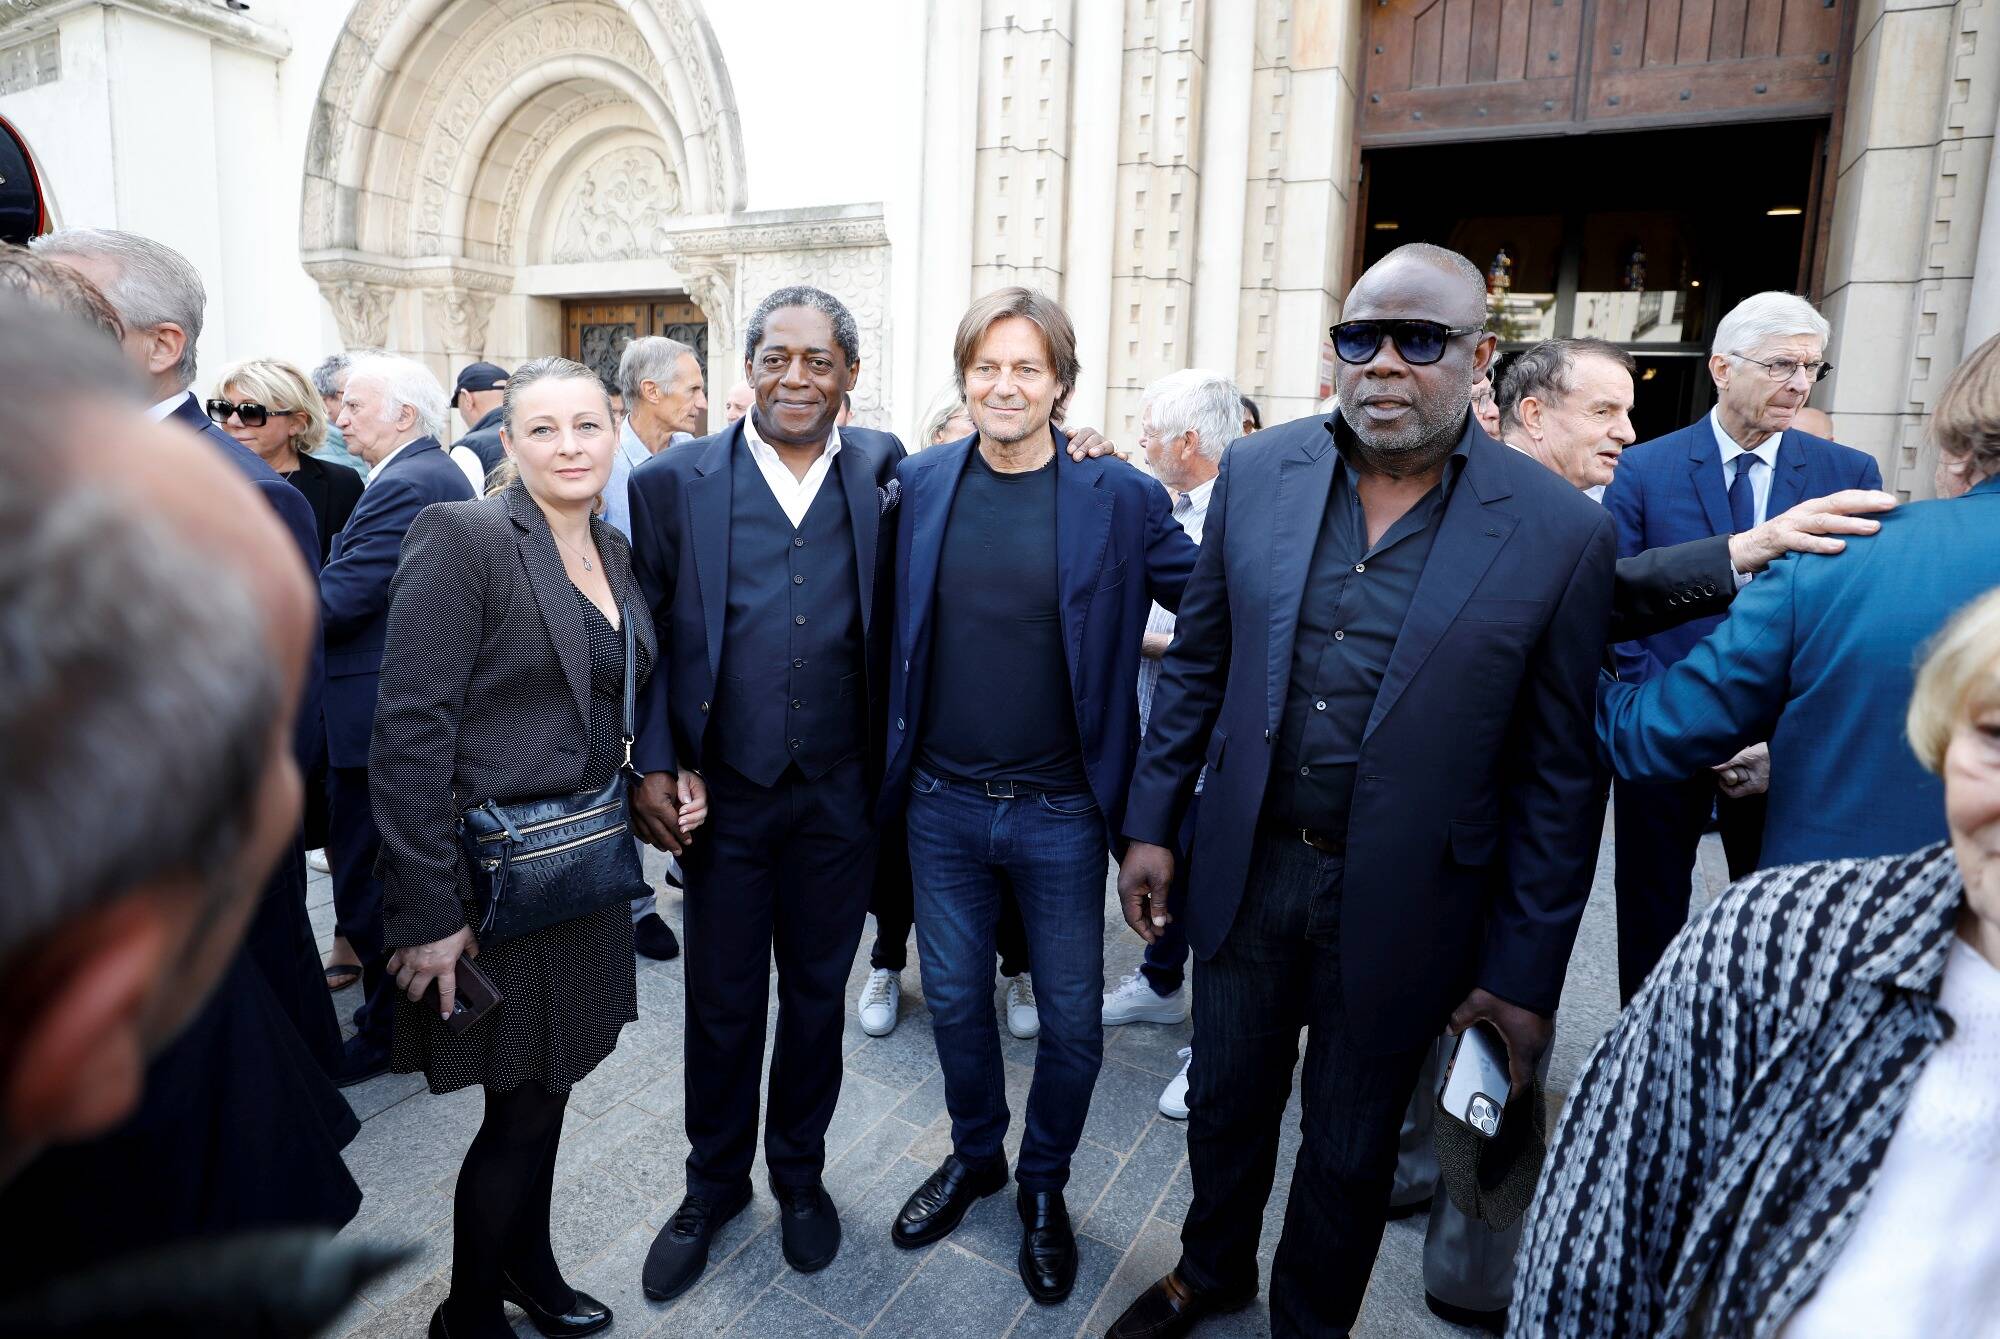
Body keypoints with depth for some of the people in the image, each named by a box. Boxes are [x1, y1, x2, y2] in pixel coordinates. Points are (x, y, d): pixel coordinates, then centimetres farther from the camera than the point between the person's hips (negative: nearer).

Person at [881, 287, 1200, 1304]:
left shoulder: (1120, 497, -10)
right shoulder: (921, 482, -1)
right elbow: (893, 623, 8)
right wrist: (894, 759, 2)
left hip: (1061, 810, -2)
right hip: (941, 802, 2)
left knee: (1072, 1018, 12)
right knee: (955, 997, 18)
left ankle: (1044, 1183, 39)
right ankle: (974, 1154, 44)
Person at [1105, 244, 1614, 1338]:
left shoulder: (1560, 533, -13)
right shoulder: (1256, 473, -4)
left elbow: (1557, 778, -8)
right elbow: (1195, 664, 4)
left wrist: (1525, 973, -6)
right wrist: (1151, 824, 3)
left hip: (1397, 906, -2)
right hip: (1246, 870, 3)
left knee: (1350, 1152, 19)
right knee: (1224, 1103, 23)